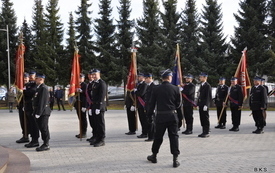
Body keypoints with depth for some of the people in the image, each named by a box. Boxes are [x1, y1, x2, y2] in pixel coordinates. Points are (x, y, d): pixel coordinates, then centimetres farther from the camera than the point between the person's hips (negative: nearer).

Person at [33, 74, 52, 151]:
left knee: (44, 128, -5)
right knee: (41, 128, 12)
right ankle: (45, 143, 20)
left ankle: (46, 145, 1)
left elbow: (42, 102, -20)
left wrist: (38, 113, -21)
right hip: (39, 112, 10)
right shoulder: (38, 87, 17)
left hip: (43, 112, -10)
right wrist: (36, 112, 17)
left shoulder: (44, 88, -15)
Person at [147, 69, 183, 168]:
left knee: (158, 137, 13)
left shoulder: (156, 90, -3)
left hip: (160, 116, 1)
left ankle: (154, 156, 28)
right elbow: (179, 105, 1)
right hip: (172, 116, 0)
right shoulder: (176, 89, -3)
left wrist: (150, 114, 17)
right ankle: (175, 159, 2)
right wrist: (180, 117, 10)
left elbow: (152, 104, 4)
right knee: (174, 137, 4)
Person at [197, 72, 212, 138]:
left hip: (205, 105, -9)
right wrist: (198, 104, 16)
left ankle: (206, 133, 2)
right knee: (202, 119, 10)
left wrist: (206, 105, -20)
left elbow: (209, 97, -15)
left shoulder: (207, 86, -10)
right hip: (200, 105, 9)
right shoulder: (201, 85, 17)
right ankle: (204, 132, 16)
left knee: (206, 119, -3)